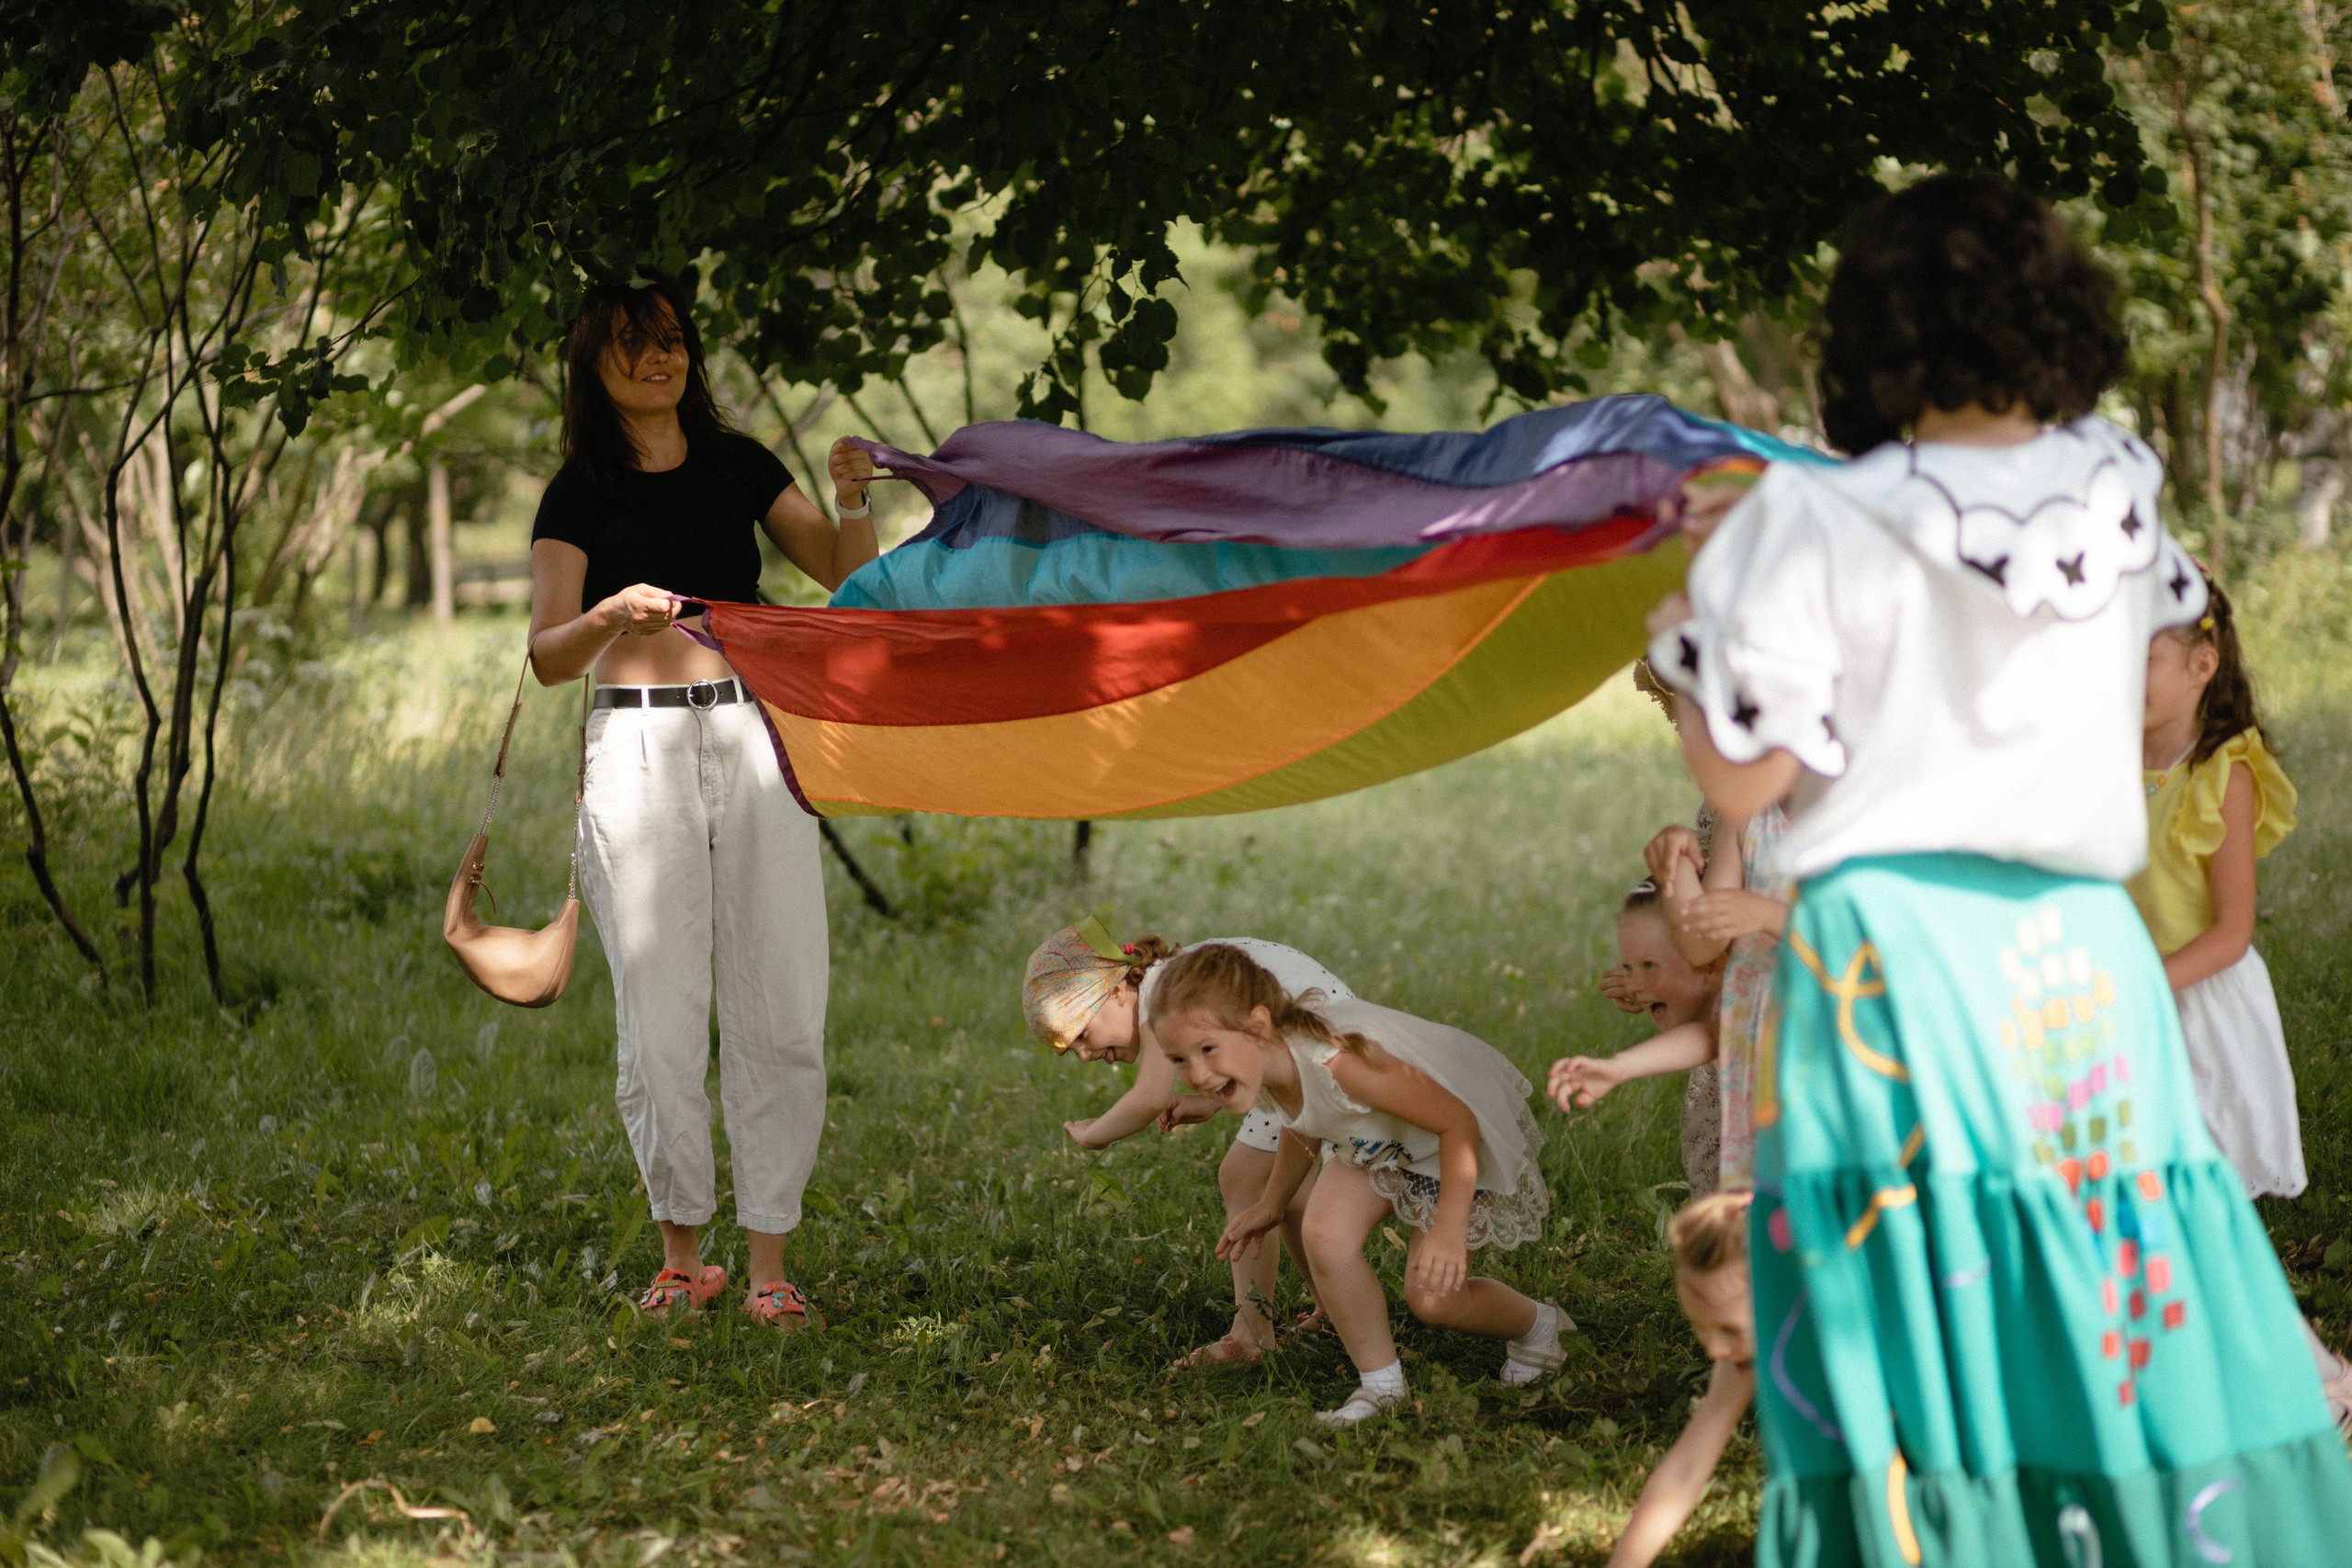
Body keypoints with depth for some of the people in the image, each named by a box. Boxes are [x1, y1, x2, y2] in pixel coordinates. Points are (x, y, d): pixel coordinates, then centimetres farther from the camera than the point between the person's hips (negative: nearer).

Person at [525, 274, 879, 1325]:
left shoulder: (740, 467, 13)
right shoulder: (580, 492, 4)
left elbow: (850, 580, 13)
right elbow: (547, 657, -2)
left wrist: (852, 503, -5)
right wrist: (610, 615, -21)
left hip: (750, 742, 2)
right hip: (638, 747, -2)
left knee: (780, 1010, -3)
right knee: (661, 1012, -3)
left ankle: (768, 1261, 2)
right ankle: (682, 1255, 9)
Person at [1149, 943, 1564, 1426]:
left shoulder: (1338, 1063, -44)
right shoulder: (1259, 1060, -19)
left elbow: (1457, 1121, -36)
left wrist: (1450, 1229, -42)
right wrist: (1269, 1206, 13)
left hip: (1464, 1133, -7)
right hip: (1378, 1140, 7)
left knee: (1431, 1298, -6)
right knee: (1326, 1235, -17)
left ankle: (1539, 1326, 27)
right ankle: (1380, 1384, 2)